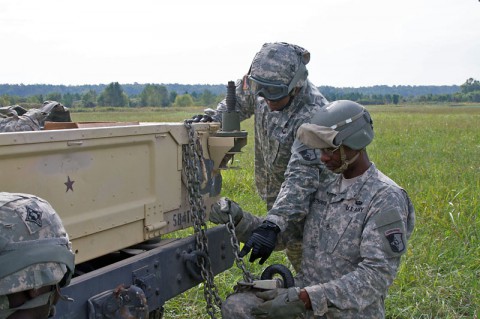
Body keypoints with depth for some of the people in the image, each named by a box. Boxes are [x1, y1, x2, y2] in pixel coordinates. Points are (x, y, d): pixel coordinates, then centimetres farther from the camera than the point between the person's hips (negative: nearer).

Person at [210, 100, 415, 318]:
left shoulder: (386, 199, -14)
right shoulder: (324, 182, 6)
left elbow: (377, 274, -21)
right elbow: (278, 234, 7)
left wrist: (305, 299, -28)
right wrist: (240, 221, -13)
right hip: (306, 295, 6)